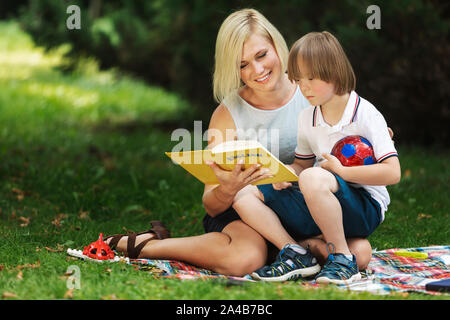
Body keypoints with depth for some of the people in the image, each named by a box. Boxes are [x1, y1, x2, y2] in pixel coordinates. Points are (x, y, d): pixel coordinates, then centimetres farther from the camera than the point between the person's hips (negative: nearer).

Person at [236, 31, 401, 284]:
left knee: (313, 178, -38)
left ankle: (343, 260, -23)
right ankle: (297, 255, -13)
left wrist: (342, 171, -18)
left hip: (364, 209, -6)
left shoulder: (366, 115, -10)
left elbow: (393, 173, -17)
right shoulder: (307, 118, 10)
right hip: (321, 211, 7)